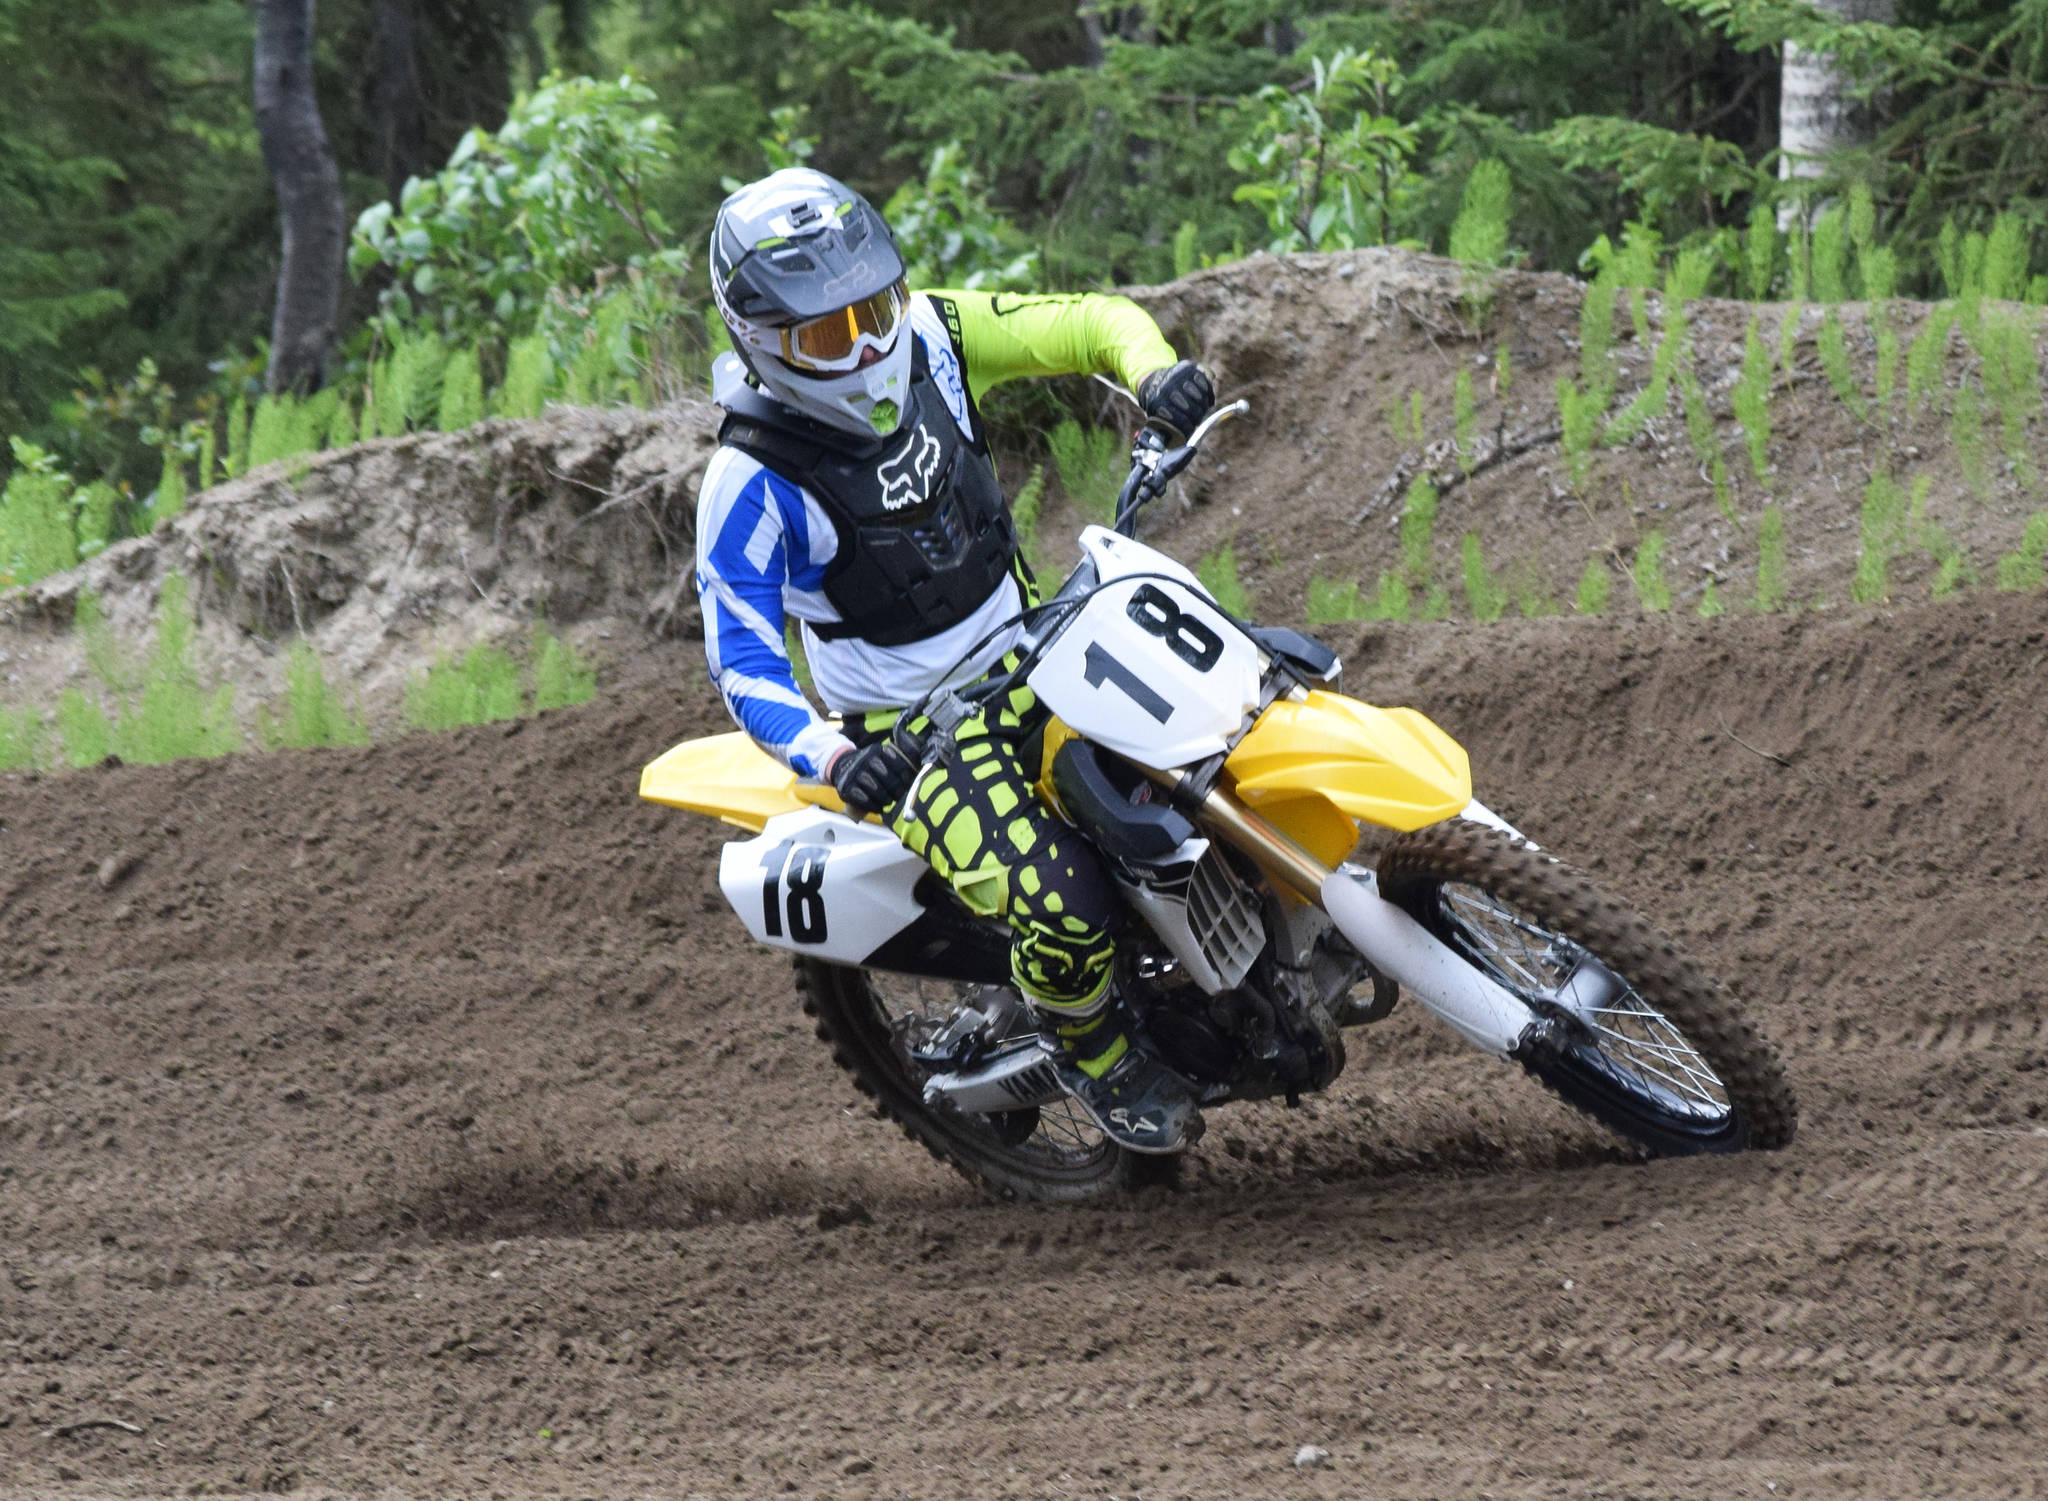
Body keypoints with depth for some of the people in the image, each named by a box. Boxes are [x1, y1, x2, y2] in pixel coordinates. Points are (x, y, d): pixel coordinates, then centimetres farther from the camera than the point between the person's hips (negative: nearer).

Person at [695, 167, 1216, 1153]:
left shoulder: (926, 336, -7)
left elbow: (1096, 324, 0)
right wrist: (828, 758, -38)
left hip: (1028, 653, 6)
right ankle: (1096, 1055, 9)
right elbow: (742, 661, -19)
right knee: (1064, 912, -25)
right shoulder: (752, 485, -21)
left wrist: (1155, 373, -24)